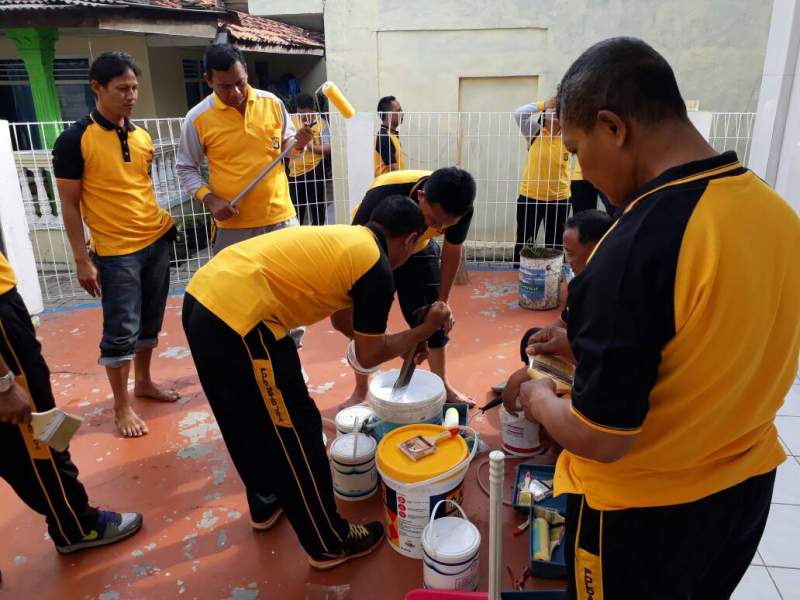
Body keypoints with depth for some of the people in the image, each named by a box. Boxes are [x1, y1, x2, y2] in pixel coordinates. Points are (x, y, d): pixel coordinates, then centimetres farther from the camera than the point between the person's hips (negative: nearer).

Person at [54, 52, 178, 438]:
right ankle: (121, 406, 16)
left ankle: (143, 383, 34)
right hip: (115, 252, -6)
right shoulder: (74, 140, -10)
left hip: (155, 243, 6)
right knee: (121, 330, 1)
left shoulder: (142, 136, 7)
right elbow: (69, 205, -9)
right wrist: (83, 260, -11)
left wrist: (161, 220, 11)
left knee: (150, 322, 16)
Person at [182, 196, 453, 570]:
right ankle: (329, 543, 25)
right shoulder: (376, 270, -5)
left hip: (203, 298, 10)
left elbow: (343, 319, 34)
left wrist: (407, 343, 38)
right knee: (293, 430, 6)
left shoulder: (343, 239, 21)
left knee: (247, 421, 26)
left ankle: (266, 502, 48)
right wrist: (426, 330, 17)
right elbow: (369, 356, 5)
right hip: (238, 318, -10)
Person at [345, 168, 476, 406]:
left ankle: (442, 385, 23)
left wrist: (441, 303, -4)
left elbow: (451, 254, -11)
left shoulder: (459, 209, -30)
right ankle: (360, 392, 15)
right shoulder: (382, 197, -42)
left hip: (419, 251, 3)